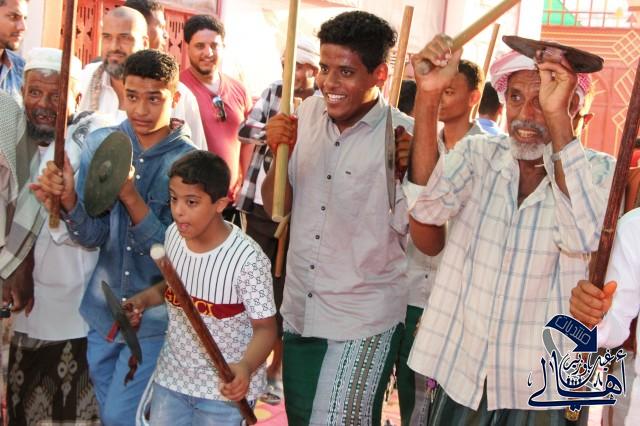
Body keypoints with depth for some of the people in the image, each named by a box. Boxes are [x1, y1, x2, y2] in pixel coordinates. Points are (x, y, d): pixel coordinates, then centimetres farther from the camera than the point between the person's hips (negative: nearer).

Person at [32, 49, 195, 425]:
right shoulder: (100, 144, -4)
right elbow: (92, 236, -6)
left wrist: (130, 197, -29)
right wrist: (67, 198, -26)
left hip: (155, 318, -4)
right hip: (103, 309, 4)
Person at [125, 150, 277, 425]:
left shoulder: (248, 259, -26)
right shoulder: (173, 235, -6)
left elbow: (265, 327, -18)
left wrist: (245, 367, -36)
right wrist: (143, 300, -4)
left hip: (225, 388, -5)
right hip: (171, 378, 6)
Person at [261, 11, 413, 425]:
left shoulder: (405, 137, -16)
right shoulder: (307, 114, -1)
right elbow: (276, 208, 5)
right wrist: (279, 154, -12)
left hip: (363, 322, -5)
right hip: (299, 312, 6)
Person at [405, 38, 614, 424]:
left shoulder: (599, 170, -7)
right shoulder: (477, 154, -2)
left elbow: (583, 236, -27)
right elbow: (428, 205, -20)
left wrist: (556, 116, -30)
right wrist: (429, 95, -30)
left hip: (542, 383, -2)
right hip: (459, 368, 2)